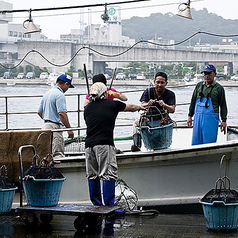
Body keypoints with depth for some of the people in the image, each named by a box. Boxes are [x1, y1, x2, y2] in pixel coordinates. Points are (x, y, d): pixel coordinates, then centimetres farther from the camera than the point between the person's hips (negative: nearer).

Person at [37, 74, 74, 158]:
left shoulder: (47, 93, 17)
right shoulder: (59, 95, -13)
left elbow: (39, 112, 22)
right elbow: (62, 113, -21)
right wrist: (69, 129, -19)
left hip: (45, 126, 10)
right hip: (55, 127, -10)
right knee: (58, 154, -11)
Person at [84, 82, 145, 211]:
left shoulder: (87, 108, 15)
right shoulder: (112, 104, 7)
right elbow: (130, 107, 23)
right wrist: (140, 107, 44)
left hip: (89, 145, 5)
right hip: (104, 144, -5)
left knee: (92, 176, 9)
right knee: (109, 175, -5)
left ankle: (97, 205, 14)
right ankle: (109, 206, -9)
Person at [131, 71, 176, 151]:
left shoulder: (170, 94, -1)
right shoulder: (148, 92, 4)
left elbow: (172, 110, -15)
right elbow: (142, 105, -10)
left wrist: (164, 105, -39)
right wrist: (148, 104, -35)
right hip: (149, 120, 1)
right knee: (136, 123, -26)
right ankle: (136, 146, -39)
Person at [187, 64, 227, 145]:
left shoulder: (219, 88, 0)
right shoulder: (199, 85, 11)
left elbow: (223, 105, 1)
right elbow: (193, 101, 17)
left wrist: (224, 120, -5)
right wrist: (190, 115, 13)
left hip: (211, 118, -4)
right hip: (198, 117, 4)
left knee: (209, 144, -3)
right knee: (195, 142, 6)